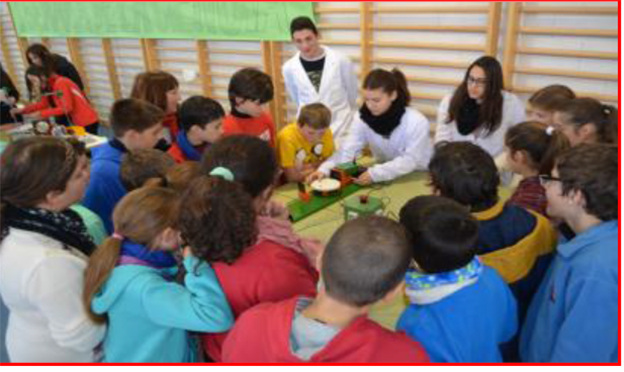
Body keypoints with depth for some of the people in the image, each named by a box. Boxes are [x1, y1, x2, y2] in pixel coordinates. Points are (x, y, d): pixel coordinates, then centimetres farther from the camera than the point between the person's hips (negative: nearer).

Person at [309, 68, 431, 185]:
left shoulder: (417, 122, -21)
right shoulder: (362, 118, -9)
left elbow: (410, 161, -23)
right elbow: (347, 150, -15)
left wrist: (375, 173, -34)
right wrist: (324, 169, -32)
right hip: (386, 178, 3)